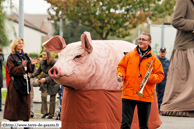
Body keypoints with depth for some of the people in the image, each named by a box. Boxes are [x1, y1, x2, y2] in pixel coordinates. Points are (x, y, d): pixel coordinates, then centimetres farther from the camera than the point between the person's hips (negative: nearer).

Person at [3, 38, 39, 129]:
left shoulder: (25, 56, 14)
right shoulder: (11, 57, -5)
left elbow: (29, 70, 16)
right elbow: (11, 71, -13)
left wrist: (31, 64, -3)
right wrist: (22, 66, -22)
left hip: (25, 82, 6)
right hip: (15, 83, -6)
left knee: (26, 103, 8)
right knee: (14, 104, -4)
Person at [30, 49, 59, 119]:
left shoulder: (53, 62, -19)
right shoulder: (41, 62, -2)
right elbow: (38, 71, 10)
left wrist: (46, 79, -32)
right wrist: (31, 76, -5)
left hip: (52, 82, -4)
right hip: (44, 82, 4)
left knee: (52, 98, 2)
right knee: (43, 96, -10)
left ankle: (51, 114, 12)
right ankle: (44, 112, -1)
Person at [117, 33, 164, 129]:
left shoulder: (153, 59, 5)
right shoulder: (129, 55, 8)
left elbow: (160, 75, 4)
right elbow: (121, 66, 16)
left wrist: (151, 77, -15)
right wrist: (120, 75, -4)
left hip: (145, 96, 0)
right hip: (128, 95, 0)